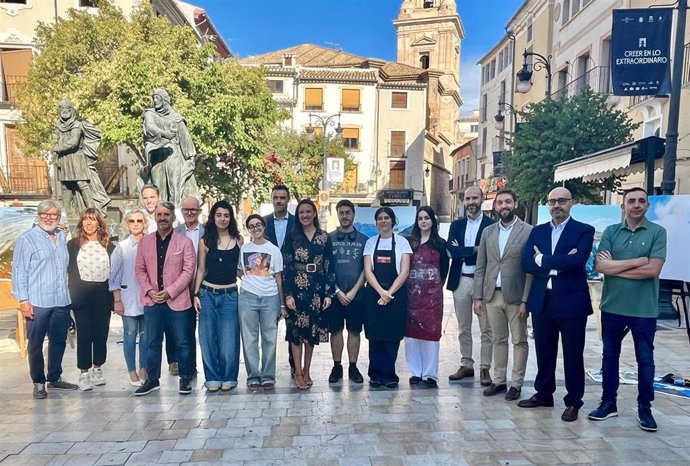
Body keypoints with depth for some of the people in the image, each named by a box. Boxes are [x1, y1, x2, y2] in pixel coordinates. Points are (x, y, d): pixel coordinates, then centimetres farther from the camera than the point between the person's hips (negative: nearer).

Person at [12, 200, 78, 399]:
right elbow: (19, 271, -5)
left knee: (59, 341, 13)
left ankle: (55, 378, 27)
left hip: (61, 301, 5)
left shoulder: (63, 238, 12)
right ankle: (38, 382, 18)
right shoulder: (26, 239, -2)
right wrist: (23, 300, -11)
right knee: (36, 344, 6)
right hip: (37, 302, -5)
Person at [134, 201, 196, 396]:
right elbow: (139, 269, 8)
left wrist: (169, 291, -14)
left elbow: (188, 270, -8)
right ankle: (152, 380, 24)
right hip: (152, 300, 3)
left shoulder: (184, 242, -2)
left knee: (181, 342, 5)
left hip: (177, 300, -3)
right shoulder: (145, 241, 9)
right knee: (153, 342, 12)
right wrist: (149, 290, -6)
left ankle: (185, 378, 19)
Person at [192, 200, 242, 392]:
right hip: (208, 294, 1)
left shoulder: (238, 240, 4)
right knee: (208, 338, 6)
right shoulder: (205, 241, 4)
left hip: (230, 295, -1)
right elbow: (200, 270, 6)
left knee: (229, 339, 2)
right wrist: (196, 294, 1)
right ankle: (213, 377, 20)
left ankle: (229, 377, 18)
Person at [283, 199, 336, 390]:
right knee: (296, 330, 1)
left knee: (312, 329, 9)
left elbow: (330, 267, 4)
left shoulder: (324, 237, 5)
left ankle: (306, 371, 23)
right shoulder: (291, 237, 1)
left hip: (317, 289, 2)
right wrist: (288, 294, -10)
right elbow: (286, 266, -3)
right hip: (296, 288, -1)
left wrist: (329, 293, -3)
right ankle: (298, 373, 11)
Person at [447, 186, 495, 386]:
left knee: (486, 329, 3)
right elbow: (451, 251, -4)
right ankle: (466, 365, 25)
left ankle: (485, 368, 14)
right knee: (463, 328, 13)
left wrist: (462, 252, -10)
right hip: (461, 281, 4)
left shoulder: (491, 224, -3)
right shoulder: (456, 225, 10)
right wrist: (474, 250, -15)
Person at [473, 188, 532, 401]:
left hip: (515, 296, -4)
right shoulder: (488, 231, 8)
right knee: (498, 340, 13)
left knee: (519, 341, 8)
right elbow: (480, 267, 8)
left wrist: (526, 300, -12)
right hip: (492, 295, 4)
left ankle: (516, 383, 19)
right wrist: (478, 296, 3)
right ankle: (499, 380, 24)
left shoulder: (528, 231, -4)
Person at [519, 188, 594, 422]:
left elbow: (577, 260, -20)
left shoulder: (584, 231, -3)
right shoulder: (537, 231, 9)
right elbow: (526, 263, -3)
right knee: (544, 352, 15)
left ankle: (573, 401, 22)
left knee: (573, 354, 7)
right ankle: (543, 394, 31)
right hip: (541, 301, 4)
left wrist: (543, 260, -12)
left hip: (571, 301, -4)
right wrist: (556, 266, -16)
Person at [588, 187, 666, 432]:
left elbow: (653, 270, -15)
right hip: (612, 306, 2)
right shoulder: (610, 232, 2)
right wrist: (637, 261, -14)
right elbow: (600, 266, -8)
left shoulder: (657, 232, -4)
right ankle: (608, 403, 26)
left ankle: (645, 408, 25)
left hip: (644, 309, -2)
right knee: (610, 356, 12)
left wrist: (614, 267, -9)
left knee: (645, 360, 9)